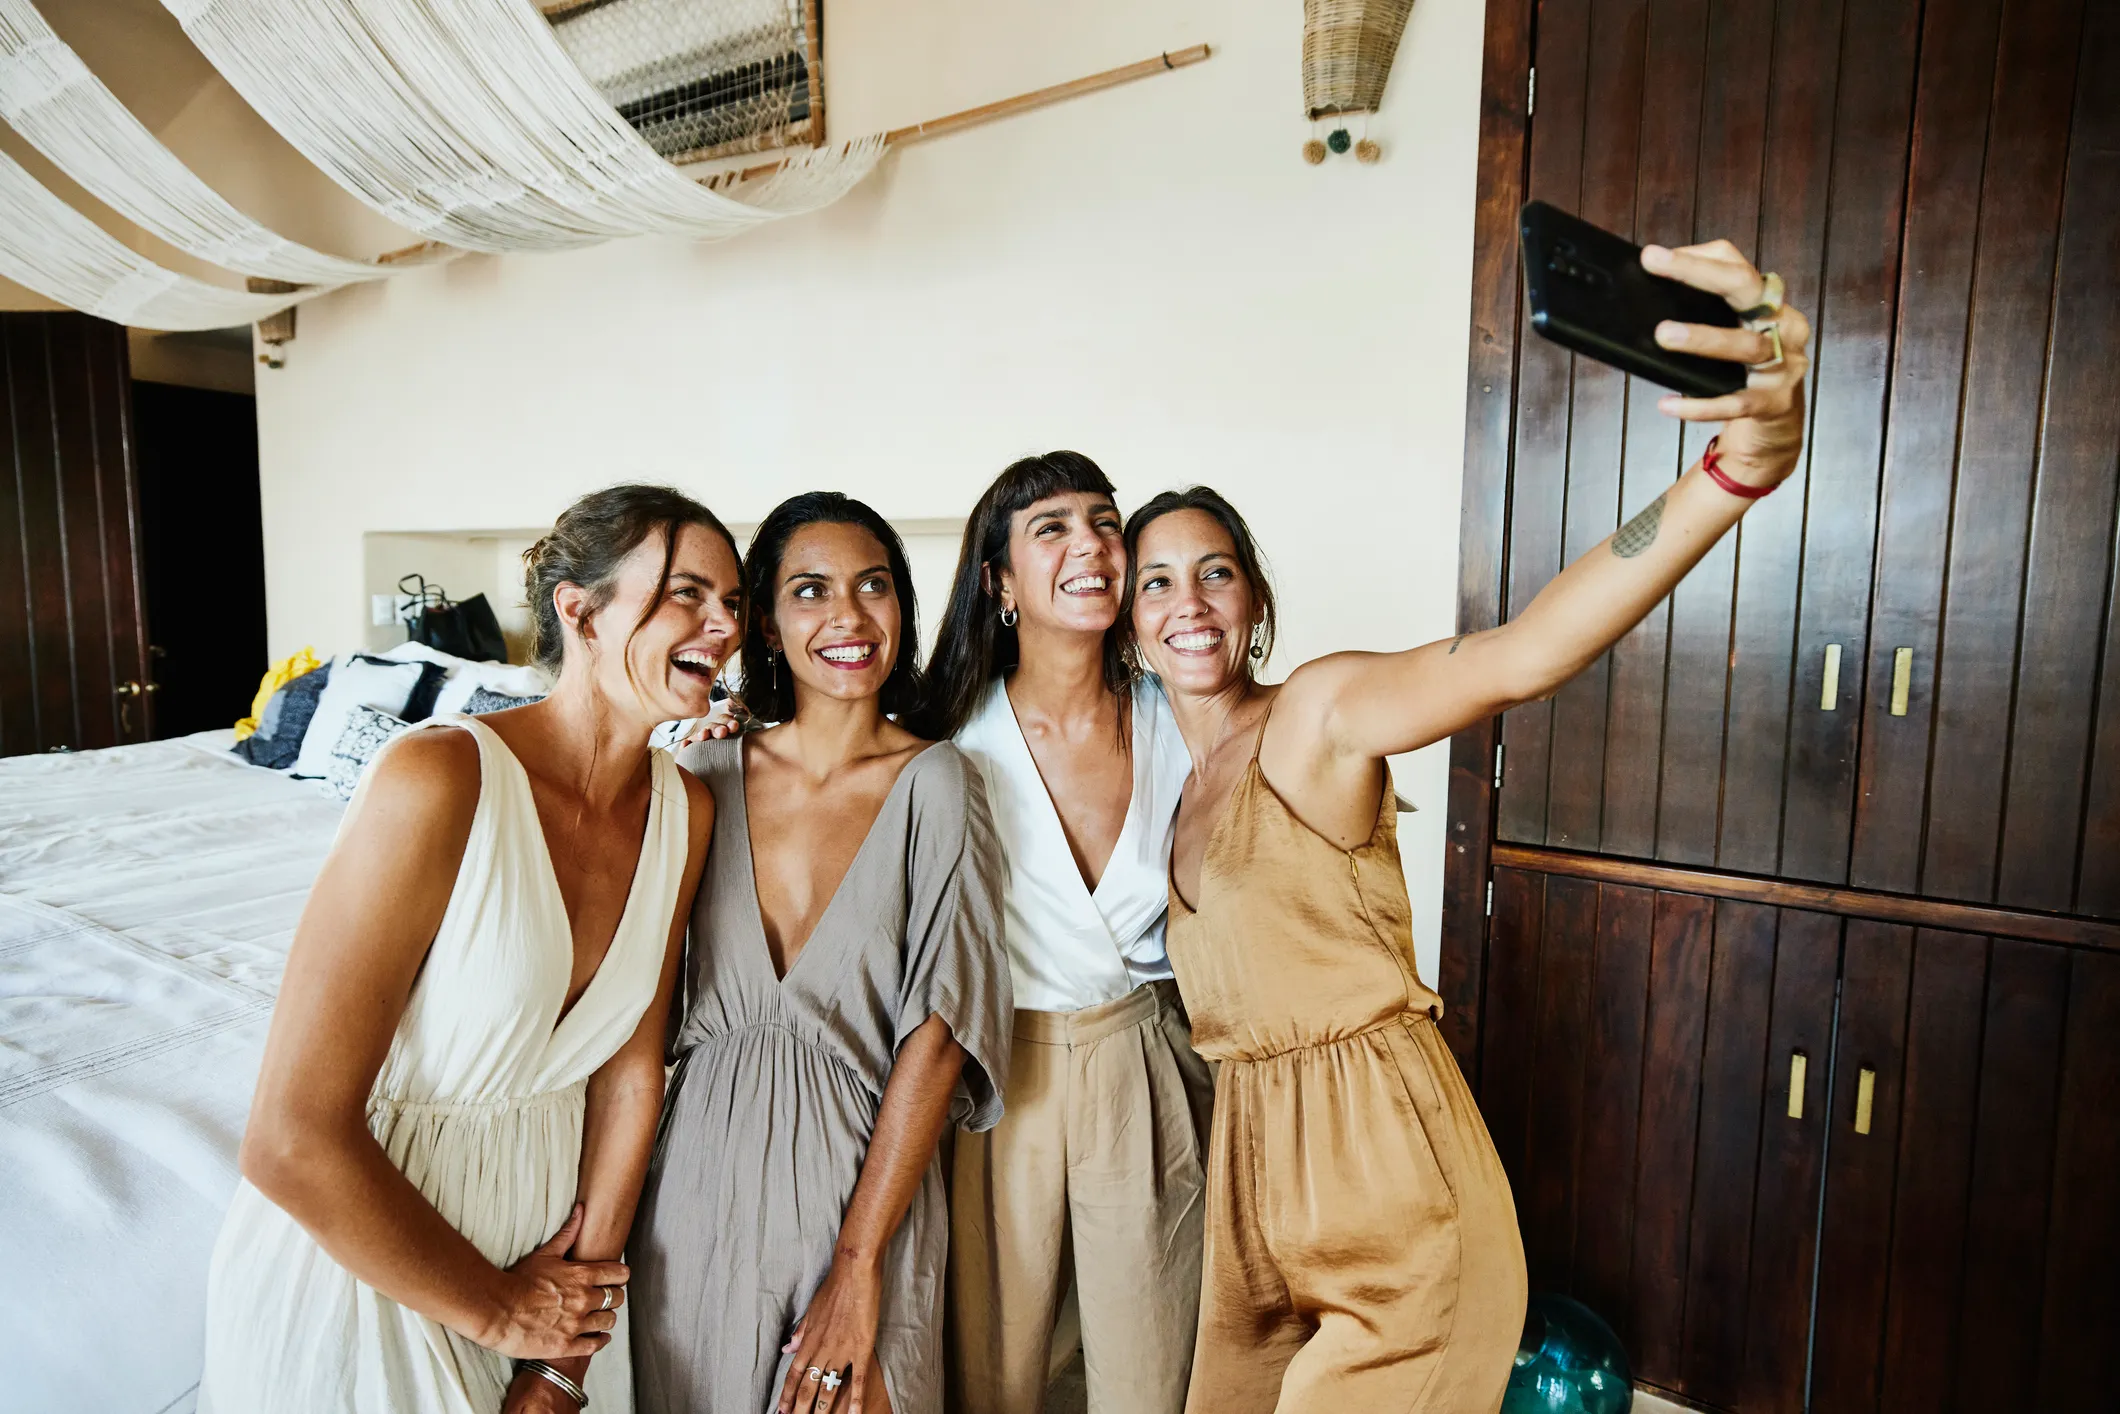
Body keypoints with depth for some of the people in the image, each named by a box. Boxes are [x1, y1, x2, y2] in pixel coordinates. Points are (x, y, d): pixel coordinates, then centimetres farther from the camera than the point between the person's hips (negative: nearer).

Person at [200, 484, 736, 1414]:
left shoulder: (684, 811, -9)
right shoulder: (439, 779, -27)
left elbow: (630, 1068, -4)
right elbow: (292, 1142, -25)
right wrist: (499, 1311, -12)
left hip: (546, 1236, 5)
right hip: (360, 1255, -5)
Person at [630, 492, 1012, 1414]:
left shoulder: (933, 783, -10)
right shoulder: (706, 770, 0)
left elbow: (940, 1032, -13)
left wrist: (860, 1265, -14)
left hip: (859, 1170, -3)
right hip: (699, 1174, 3)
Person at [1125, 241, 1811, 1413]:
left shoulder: (1319, 712, -15)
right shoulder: (1176, 775, 8)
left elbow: (1520, 657, -34)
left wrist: (1741, 464, -49)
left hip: (1384, 1169, -7)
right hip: (1253, 1159, 8)